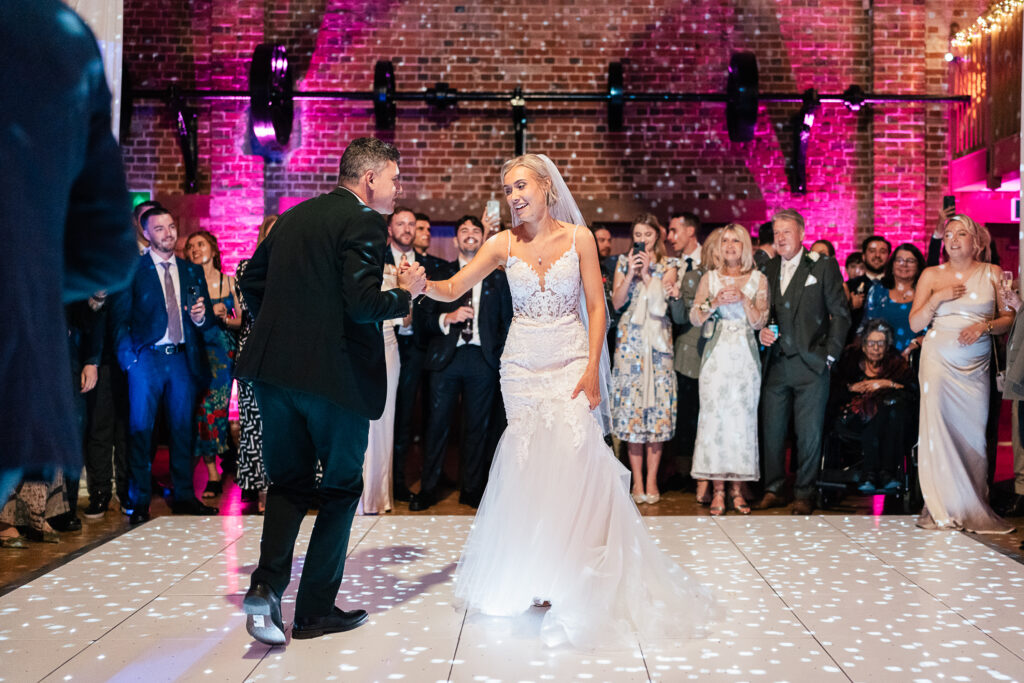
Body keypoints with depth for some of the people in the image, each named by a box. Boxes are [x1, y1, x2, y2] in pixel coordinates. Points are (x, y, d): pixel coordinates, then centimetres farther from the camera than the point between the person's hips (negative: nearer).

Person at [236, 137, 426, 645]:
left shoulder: (293, 216, 14)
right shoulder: (363, 222, -9)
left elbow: (250, 280, 18)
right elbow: (361, 304, -20)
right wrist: (406, 294, -2)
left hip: (275, 370, 6)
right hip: (334, 373, -6)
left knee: (289, 482, 18)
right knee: (342, 487, 10)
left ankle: (267, 584, -3)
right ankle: (315, 611, 15)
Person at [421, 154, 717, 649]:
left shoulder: (577, 237, 0)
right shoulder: (502, 244, 4)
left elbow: (596, 307, -2)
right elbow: (454, 288, -3)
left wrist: (592, 369, -11)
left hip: (570, 361, -2)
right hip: (522, 365, 2)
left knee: (572, 458, -13)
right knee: (529, 466, 2)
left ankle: (577, 581, -3)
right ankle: (535, 576, 13)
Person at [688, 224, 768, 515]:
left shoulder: (758, 280, 8)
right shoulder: (709, 278, 10)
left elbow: (759, 321, 1)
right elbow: (694, 318, 5)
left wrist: (743, 299, -13)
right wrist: (715, 302, -11)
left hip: (745, 357, 0)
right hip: (716, 355, 0)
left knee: (743, 417, -2)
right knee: (715, 416, -5)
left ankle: (737, 488, 7)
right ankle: (718, 489, 0)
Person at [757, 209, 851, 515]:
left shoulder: (824, 266, 0)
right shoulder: (769, 269, 12)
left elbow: (840, 314, 0)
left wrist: (829, 356, -6)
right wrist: (762, 331, -2)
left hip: (810, 365, -4)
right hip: (776, 364, 4)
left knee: (809, 434, 1)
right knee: (772, 431, 6)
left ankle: (804, 494, 13)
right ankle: (774, 490, 19)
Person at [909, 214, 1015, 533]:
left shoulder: (993, 274, 9)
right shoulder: (932, 275, 9)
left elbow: (1009, 318, 7)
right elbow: (915, 324, 6)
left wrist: (985, 326, -12)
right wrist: (937, 298, -8)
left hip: (976, 365, 0)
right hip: (939, 360, 0)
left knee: (973, 432, -4)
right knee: (938, 429, -6)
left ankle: (973, 509, 6)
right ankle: (940, 508, 0)